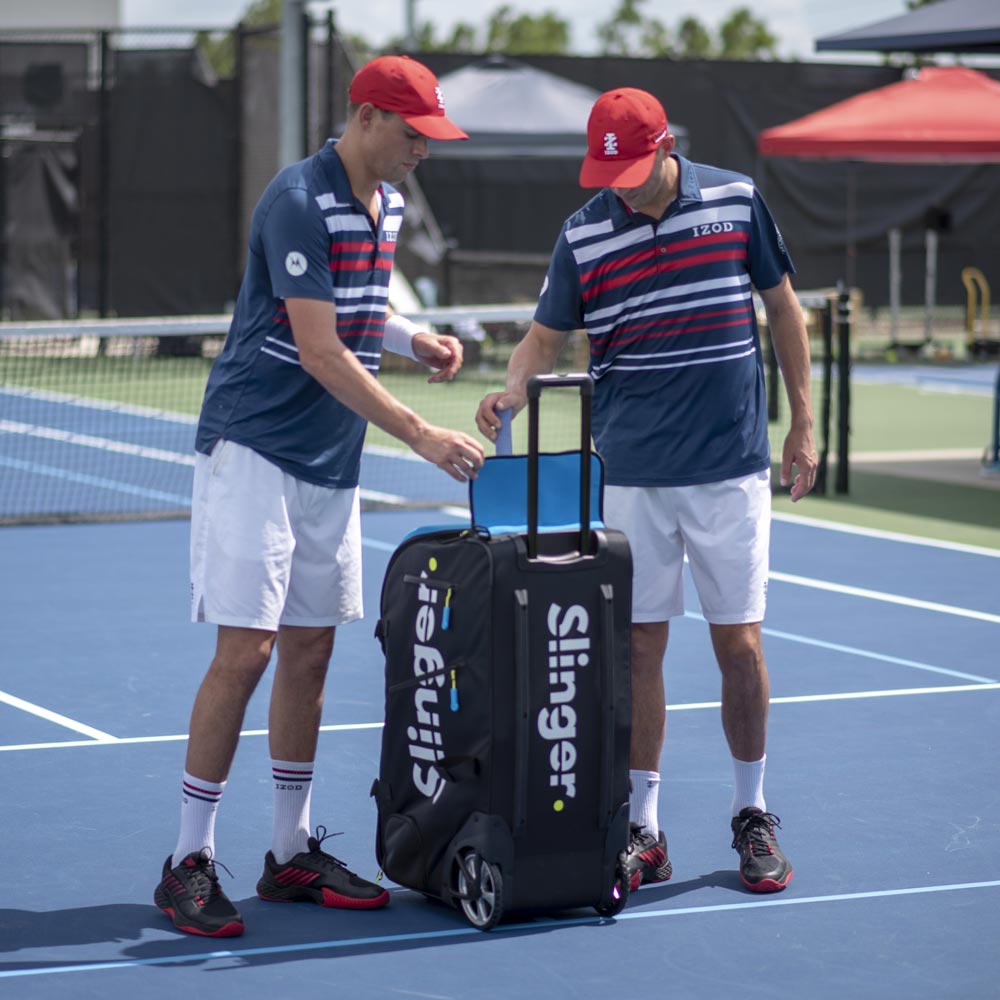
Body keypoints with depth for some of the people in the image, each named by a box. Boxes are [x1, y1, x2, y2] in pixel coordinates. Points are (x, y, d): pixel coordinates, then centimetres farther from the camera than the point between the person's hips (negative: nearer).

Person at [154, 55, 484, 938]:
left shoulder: (387, 204, 10)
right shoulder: (298, 203, -17)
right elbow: (320, 351, -21)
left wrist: (413, 336, 5)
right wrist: (422, 436, -22)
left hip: (331, 461, 8)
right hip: (253, 451, -8)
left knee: (310, 651, 10)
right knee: (246, 650, -10)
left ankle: (292, 854, 18)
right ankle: (190, 861, -2)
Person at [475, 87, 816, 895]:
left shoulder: (737, 201, -2)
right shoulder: (584, 236, -2)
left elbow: (783, 307, 8)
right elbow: (546, 335, 5)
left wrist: (803, 425, 7)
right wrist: (511, 390, -17)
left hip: (731, 470, -1)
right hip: (632, 478, 1)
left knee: (739, 644, 2)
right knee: (639, 646, 2)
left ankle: (752, 817, 19)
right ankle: (642, 829, 11)